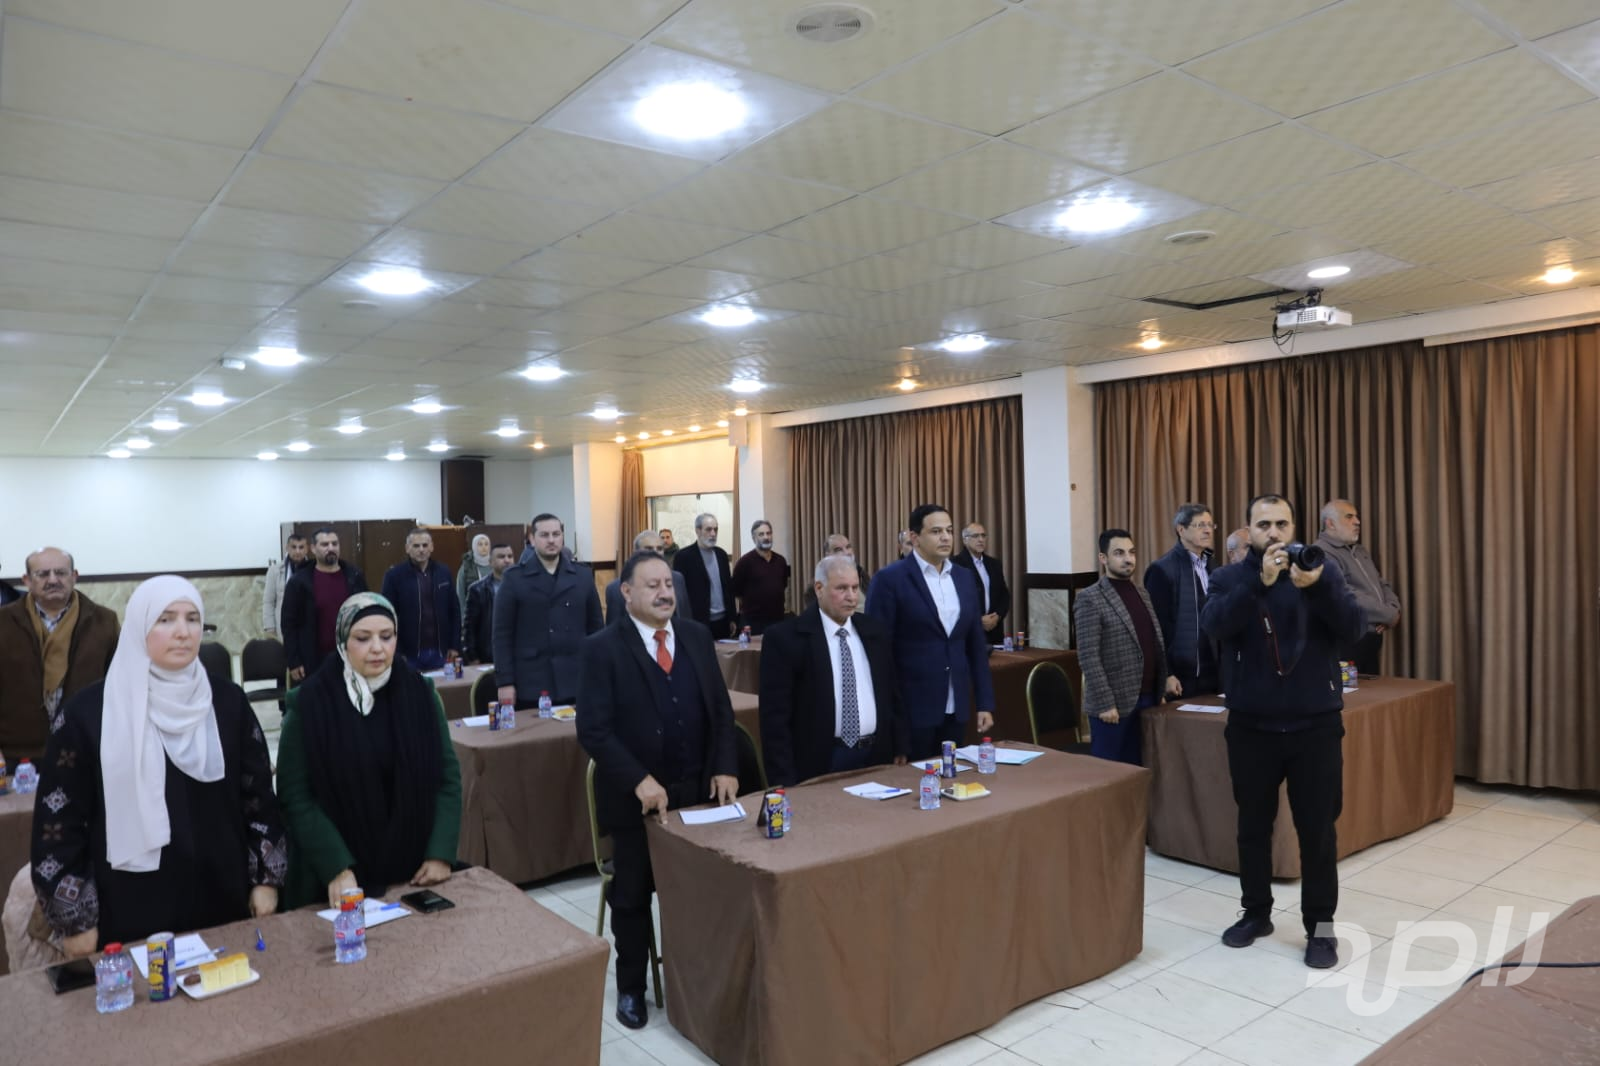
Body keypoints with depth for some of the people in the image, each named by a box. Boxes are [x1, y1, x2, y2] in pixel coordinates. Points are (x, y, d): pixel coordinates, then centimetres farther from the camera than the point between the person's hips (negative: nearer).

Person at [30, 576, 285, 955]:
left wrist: (265, 878, 3)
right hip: (130, 912, -2)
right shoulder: (90, 710, -8)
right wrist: (74, 919, -3)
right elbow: (59, 815, -3)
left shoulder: (228, 701, -1)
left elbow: (258, 794, 5)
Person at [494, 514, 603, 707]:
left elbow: (596, 626, 11)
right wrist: (505, 682, -6)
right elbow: (503, 633, 0)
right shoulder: (515, 578, 1)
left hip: (576, 683, 2)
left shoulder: (583, 575, 8)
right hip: (531, 685, -2)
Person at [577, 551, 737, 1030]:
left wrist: (725, 767, -3)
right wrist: (639, 780, -22)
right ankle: (631, 987, 34)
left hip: (696, 790, 3)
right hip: (635, 796, -3)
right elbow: (593, 729, -15)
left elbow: (720, 708, 7)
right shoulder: (603, 648, -11)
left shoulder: (697, 636, 3)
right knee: (633, 896, 14)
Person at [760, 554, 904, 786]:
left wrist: (900, 748, 11)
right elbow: (775, 715, -11)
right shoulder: (786, 637, -10)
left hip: (876, 759, 5)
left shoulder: (873, 630, 8)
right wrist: (785, 781, -15)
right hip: (821, 764, -5)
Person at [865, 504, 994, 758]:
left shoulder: (965, 579, 9)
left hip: (955, 708, 5)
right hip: (910, 709, -5)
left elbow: (976, 645, 12)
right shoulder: (891, 579, -8)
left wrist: (985, 703, 9)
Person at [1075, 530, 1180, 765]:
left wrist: (1165, 676, 7)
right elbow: (1088, 657, -15)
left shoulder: (1142, 593, 13)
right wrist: (1105, 703, -18)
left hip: (1147, 699, 7)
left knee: (1136, 770, 12)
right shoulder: (1090, 599, -11)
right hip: (1114, 704, -7)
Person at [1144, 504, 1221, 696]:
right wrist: (1166, 675, -14)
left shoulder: (1215, 568, 11)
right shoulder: (1162, 569, -10)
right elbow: (1158, 626, -12)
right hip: (1181, 675, -6)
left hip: (1214, 673, 6)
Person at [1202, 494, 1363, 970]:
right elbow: (1214, 624, -20)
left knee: (1317, 828, 6)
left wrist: (1317, 587, -29)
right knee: (1253, 825, 13)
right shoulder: (1230, 578, -1)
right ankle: (1256, 912, 29)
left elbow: (1352, 627, -12)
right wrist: (1261, 581, -31)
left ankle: (1321, 926, 20)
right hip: (1251, 726, 1)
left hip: (1315, 725, 0)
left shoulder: (1322, 571, 1)